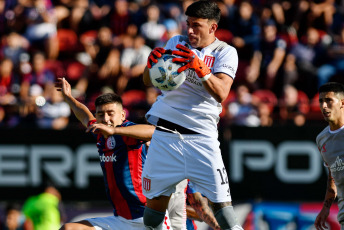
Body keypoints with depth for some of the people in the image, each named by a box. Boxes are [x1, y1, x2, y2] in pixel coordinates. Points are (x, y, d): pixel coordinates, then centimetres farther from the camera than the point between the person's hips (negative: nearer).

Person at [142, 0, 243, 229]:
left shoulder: (226, 53, 1)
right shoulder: (176, 43, 10)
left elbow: (221, 93, -15)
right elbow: (149, 82, 6)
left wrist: (199, 67, -30)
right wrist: (152, 63, -17)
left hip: (202, 135, -3)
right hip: (166, 131, 3)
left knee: (221, 201, -11)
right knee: (155, 200, 4)